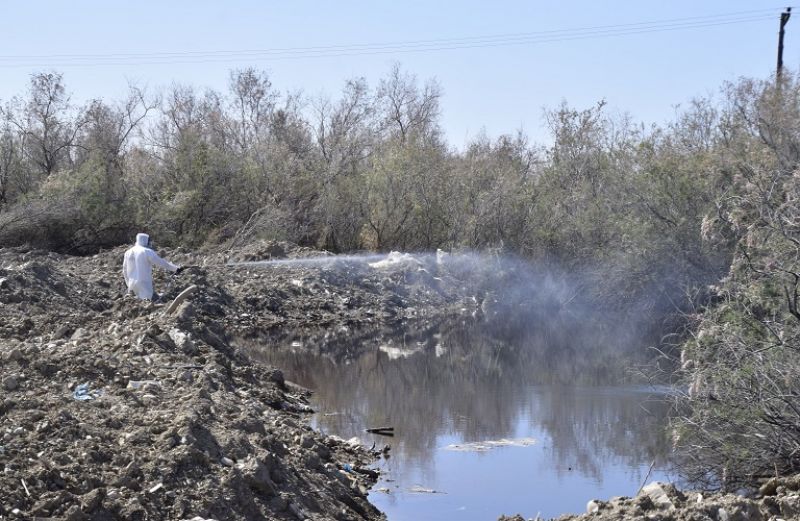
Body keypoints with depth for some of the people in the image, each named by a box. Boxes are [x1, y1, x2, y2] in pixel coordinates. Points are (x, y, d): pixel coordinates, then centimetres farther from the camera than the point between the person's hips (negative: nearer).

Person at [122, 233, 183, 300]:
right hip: (144, 284, -6)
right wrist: (176, 269, 5)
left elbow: (124, 270, 18)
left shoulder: (128, 252, 11)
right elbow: (161, 262, -4)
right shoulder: (147, 252, -8)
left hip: (132, 284, 6)